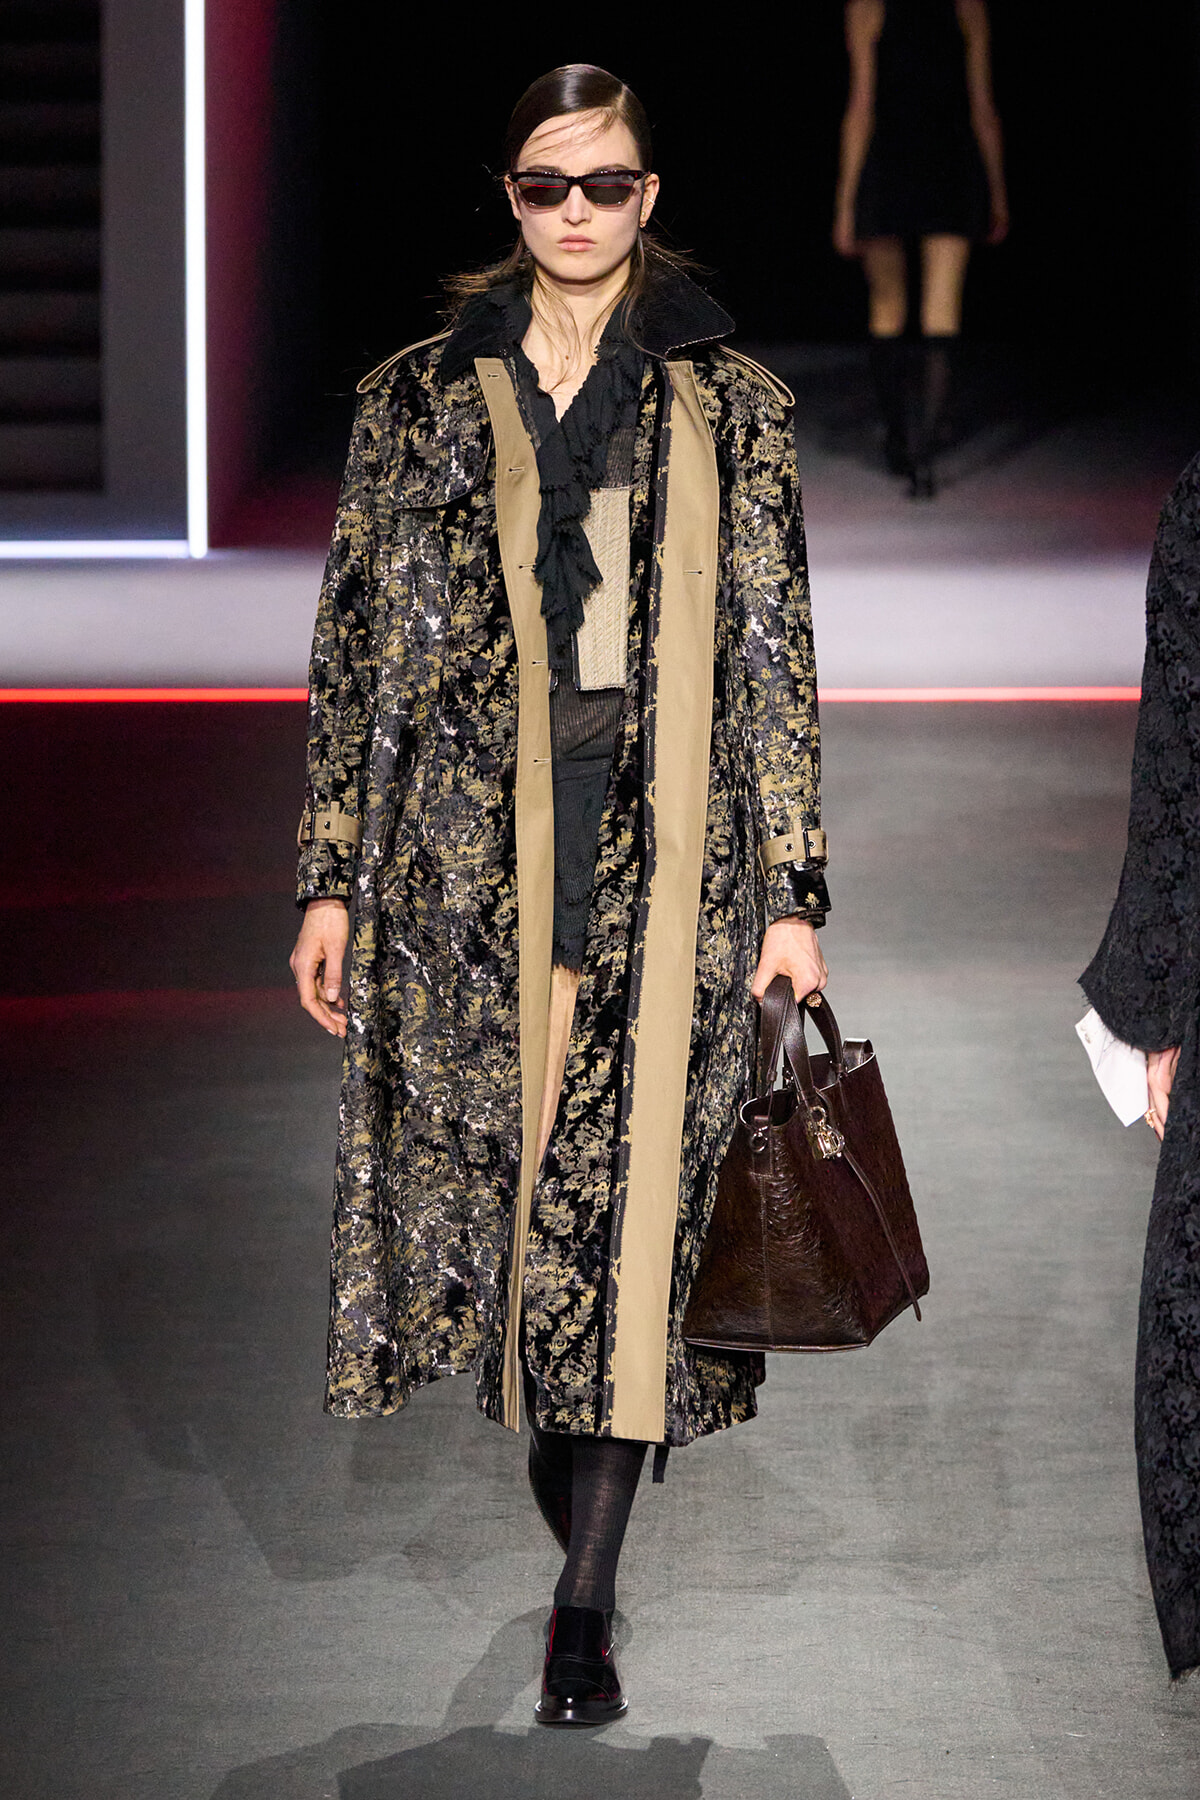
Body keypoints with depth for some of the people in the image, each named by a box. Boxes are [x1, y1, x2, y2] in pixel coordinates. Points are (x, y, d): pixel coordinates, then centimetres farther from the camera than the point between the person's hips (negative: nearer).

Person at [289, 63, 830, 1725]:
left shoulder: (727, 405, 5)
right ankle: (576, 1508, 22)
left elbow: (777, 654, 4)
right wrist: (333, 876, 4)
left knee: (629, 1193, -6)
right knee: (503, 1165, 2)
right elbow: (362, 641, 8)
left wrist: (791, 886, -2)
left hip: (662, 842, -1)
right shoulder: (425, 398, 8)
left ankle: (585, 1602, -4)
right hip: (472, 840, 2)